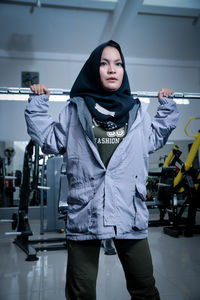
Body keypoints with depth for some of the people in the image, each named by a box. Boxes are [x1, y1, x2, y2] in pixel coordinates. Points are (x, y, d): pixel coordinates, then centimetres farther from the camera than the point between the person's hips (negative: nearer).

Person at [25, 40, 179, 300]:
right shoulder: (75, 110, 5)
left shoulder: (137, 111, 12)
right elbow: (49, 140, 9)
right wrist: (38, 103, 8)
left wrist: (166, 105, 22)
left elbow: (155, 139, 25)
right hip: (85, 213, -1)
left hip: (129, 213, 2)